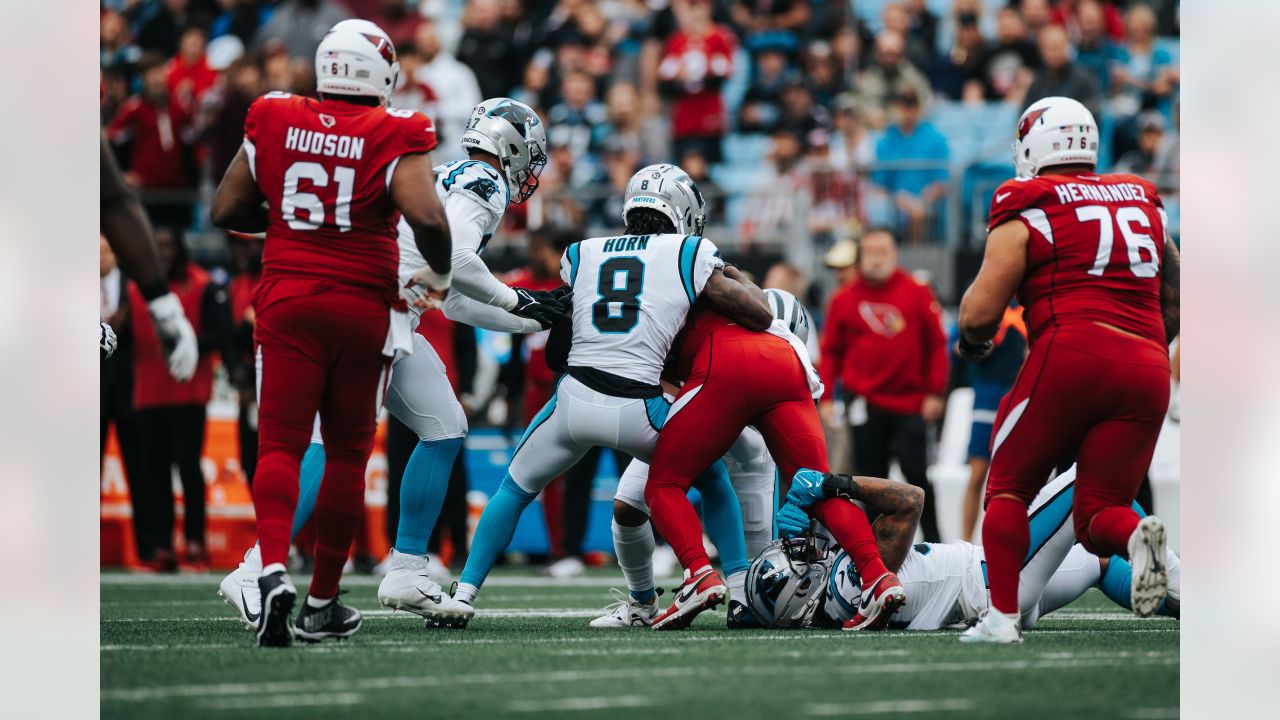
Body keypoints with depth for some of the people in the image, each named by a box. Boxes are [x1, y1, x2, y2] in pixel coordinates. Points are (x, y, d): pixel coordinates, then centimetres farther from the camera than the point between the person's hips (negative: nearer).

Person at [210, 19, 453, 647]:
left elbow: (226, 211, 8)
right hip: (363, 307, -1)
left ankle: (274, 569, -25)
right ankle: (322, 603, 17)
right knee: (347, 453, 11)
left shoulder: (272, 123, 2)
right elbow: (428, 219, -20)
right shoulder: (394, 141, -7)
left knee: (280, 445, 1)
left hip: (287, 299, 1)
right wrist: (441, 275, -1)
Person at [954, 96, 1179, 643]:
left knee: (1008, 488, 14)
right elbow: (1175, 304, 25)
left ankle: (1002, 615, 2)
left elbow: (980, 313, 0)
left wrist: (970, 340, 21)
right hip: (1147, 369, 4)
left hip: (1071, 353, -4)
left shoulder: (1025, 214, 4)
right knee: (1097, 514, 10)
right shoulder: (1143, 203, 20)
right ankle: (1137, 535, -24)